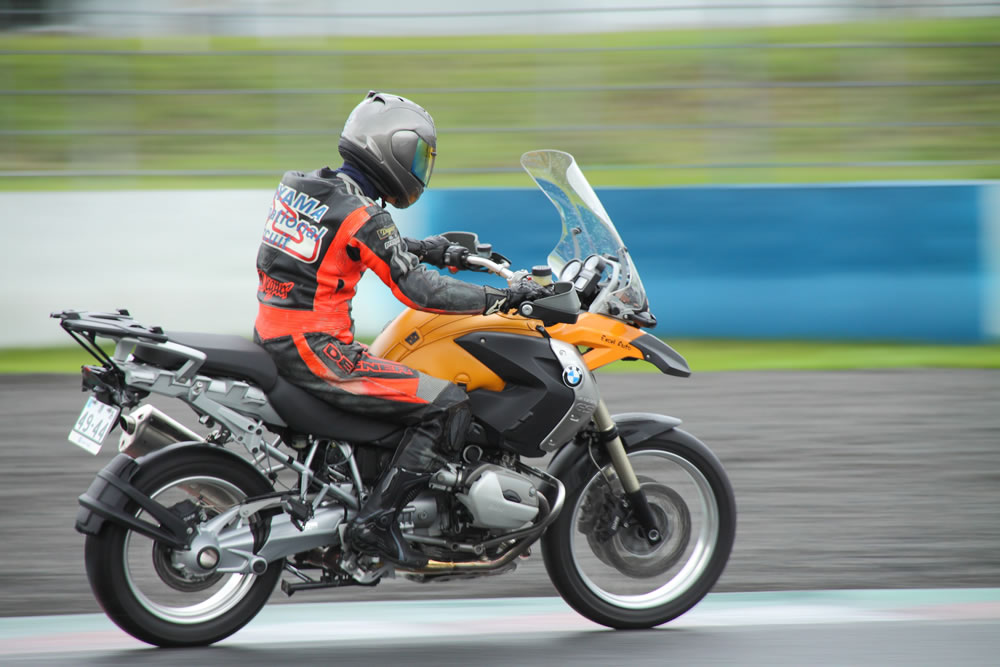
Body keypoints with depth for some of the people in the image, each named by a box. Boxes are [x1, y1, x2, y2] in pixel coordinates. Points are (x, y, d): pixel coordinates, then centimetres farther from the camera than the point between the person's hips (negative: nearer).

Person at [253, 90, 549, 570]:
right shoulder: (363, 216, -15)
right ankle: (375, 521, -12)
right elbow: (420, 291, -17)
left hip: (275, 339, 10)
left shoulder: (300, 187, 11)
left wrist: (423, 248, 31)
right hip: (316, 350, -10)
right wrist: (503, 298, -11)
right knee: (447, 406, -12)